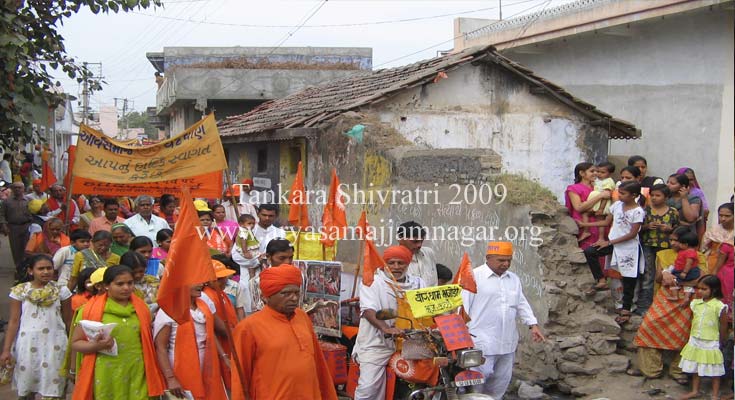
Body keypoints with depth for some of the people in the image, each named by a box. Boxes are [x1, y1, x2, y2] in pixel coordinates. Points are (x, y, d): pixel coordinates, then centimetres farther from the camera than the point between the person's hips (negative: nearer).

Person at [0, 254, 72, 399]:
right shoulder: (19, 291, -2)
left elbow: (68, 321, 5)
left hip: (54, 345, 0)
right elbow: (14, 321, -1)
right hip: (28, 344, 1)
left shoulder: (61, 291, -1)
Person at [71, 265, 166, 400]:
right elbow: (75, 343, 2)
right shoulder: (91, 310, 0)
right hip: (106, 377, -2)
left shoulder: (141, 308, 12)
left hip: (136, 376, 3)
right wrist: (96, 346, -17)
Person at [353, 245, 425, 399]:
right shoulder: (373, 282, 0)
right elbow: (368, 310, -16)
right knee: (368, 387, -17)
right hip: (377, 344, -4)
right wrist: (385, 328, -33)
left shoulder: (418, 283, 16)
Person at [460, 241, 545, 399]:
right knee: (477, 380, -7)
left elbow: (522, 304, 18)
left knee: (501, 382, 13)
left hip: (507, 343, 7)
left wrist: (533, 325, 5)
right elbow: (463, 307, -8)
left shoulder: (514, 279, 14)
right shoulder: (474, 276, -7)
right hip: (482, 343, -7)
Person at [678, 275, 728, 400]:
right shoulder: (695, 303, -1)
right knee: (694, 367, 16)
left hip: (711, 344, -5)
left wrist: (721, 341, 0)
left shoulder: (719, 306, -16)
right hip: (695, 341, 5)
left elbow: (723, 326, -7)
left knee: (714, 370, 5)